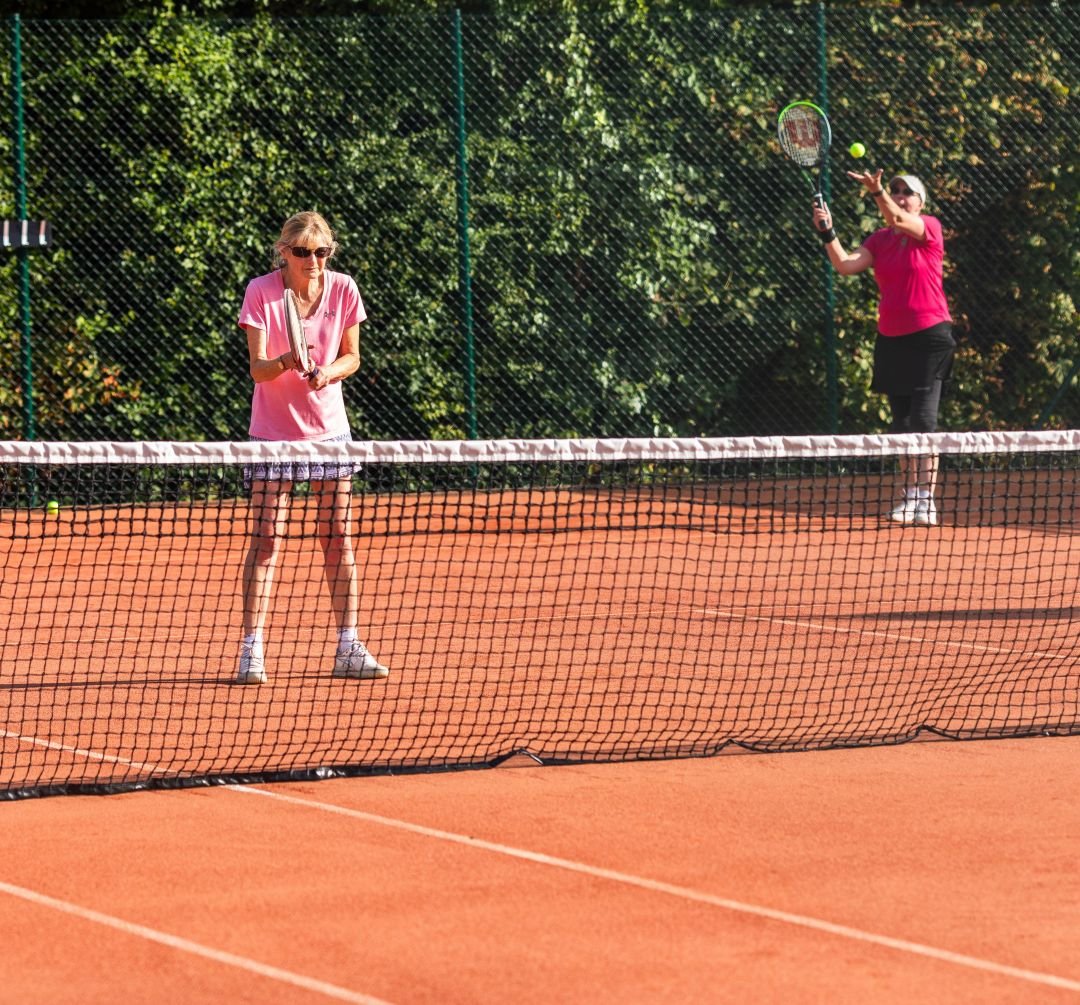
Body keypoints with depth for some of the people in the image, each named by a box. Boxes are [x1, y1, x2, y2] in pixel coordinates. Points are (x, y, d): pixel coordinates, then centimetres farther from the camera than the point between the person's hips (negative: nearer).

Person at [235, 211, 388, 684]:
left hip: (328, 428, 3)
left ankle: (348, 650, 10)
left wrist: (330, 371, -17)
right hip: (273, 430, -3)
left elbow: (352, 357, 5)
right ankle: (251, 650, -3)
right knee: (265, 540, -6)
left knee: (337, 538, 4)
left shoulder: (342, 289, -4)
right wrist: (288, 361, -36)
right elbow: (257, 368, -15)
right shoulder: (261, 291, -12)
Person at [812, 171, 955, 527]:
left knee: (923, 419, -11)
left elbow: (899, 220, -25)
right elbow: (846, 265, -3)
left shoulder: (929, 228, -4)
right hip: (891, 338, 6)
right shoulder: (880, 240, 10)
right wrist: (827, 233, -16)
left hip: (929, 337, -6)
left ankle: (926, 500, -9)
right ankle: (910, 497, 14)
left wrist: (876, 192, -42)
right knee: (902, 423, 8)